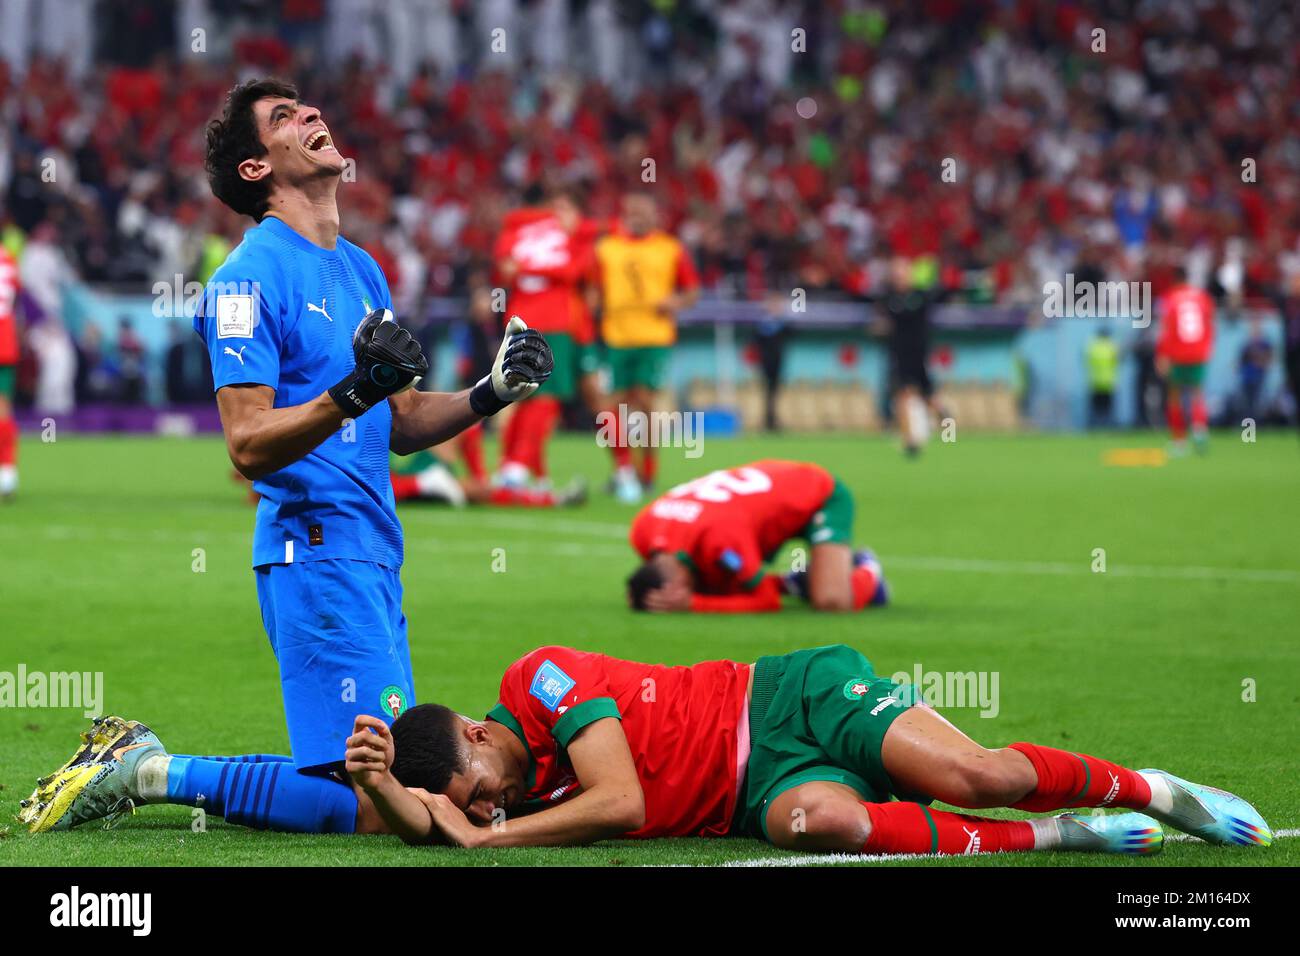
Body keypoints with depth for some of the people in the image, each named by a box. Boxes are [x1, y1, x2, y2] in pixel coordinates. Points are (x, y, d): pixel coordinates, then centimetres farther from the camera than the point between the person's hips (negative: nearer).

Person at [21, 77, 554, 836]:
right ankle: (150, 771, -3)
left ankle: (143, 760, 17)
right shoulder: (251, 277, -9)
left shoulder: (361, 270, 17)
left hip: (372, 559, 9)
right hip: (318, 553, -9)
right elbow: (250, 447, -16)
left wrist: (492, 394, 8)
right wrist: (352, 394, -29)